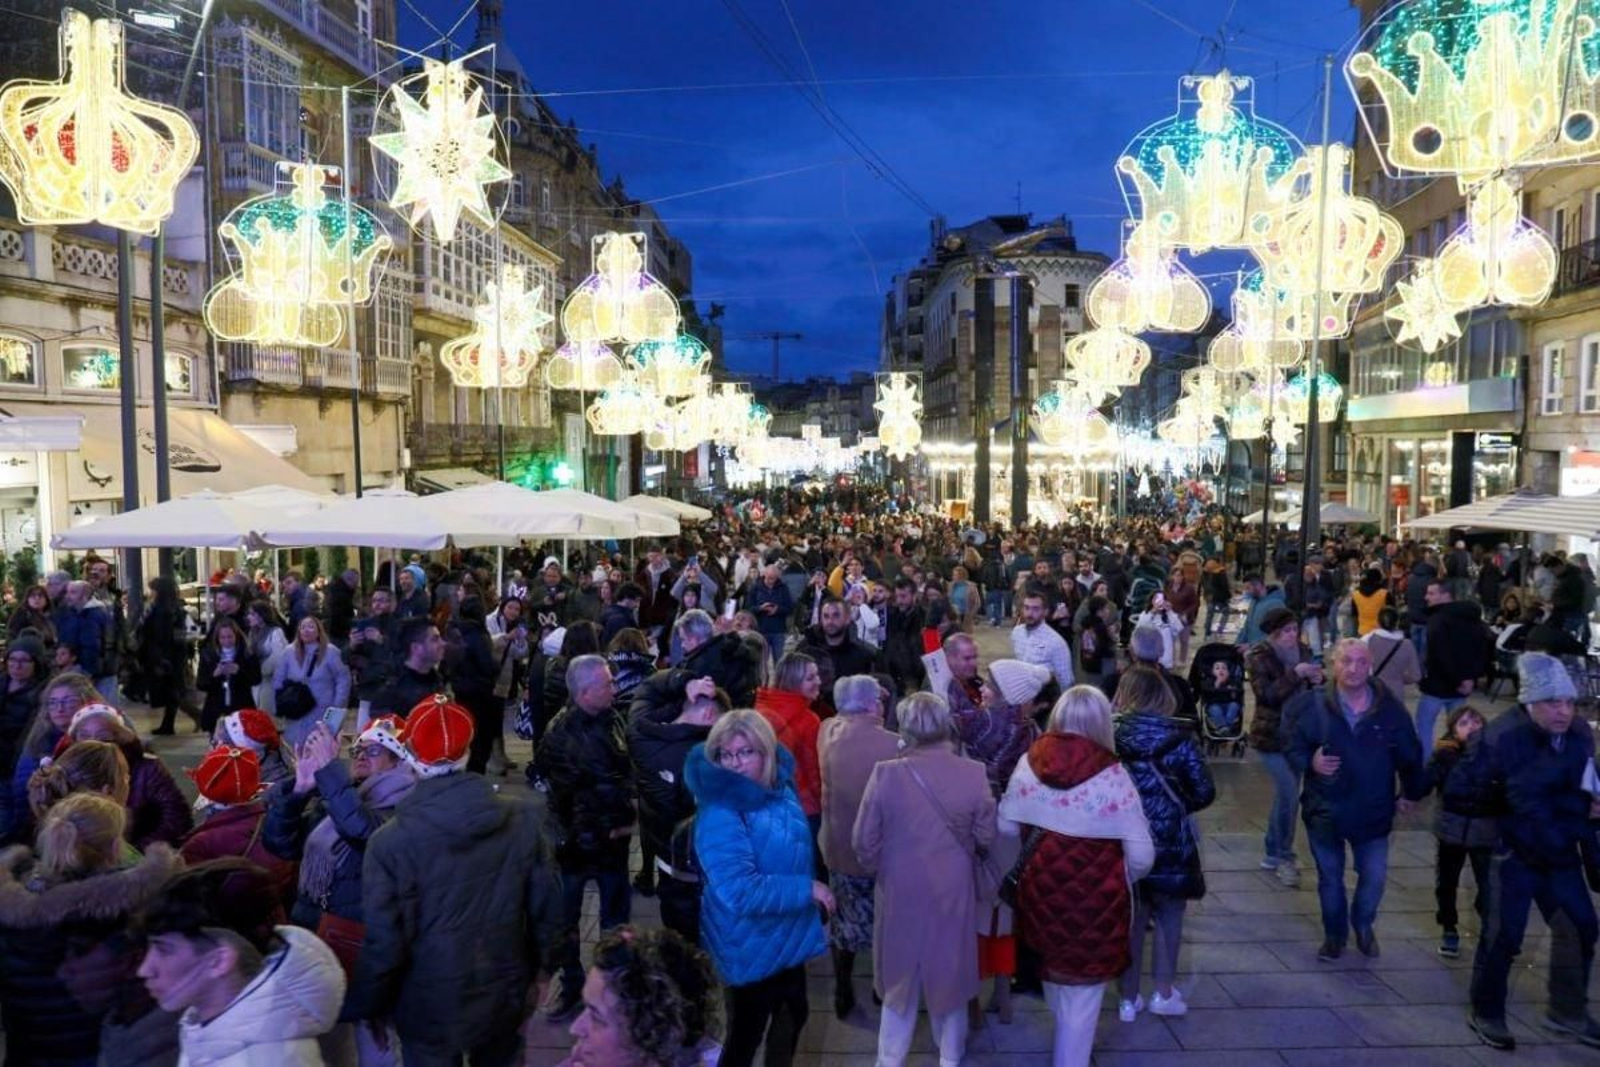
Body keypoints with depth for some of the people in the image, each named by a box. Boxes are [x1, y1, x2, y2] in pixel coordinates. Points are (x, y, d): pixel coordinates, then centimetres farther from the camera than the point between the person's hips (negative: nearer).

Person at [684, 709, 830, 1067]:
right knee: (745, 1036, 10)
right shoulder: (720, 813, -28)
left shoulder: (780, 788, -4)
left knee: (794, 1013, 26)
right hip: (751, 946, -8)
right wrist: (807, 889, -26)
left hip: (786, 934, 8)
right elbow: (739, 892, -35)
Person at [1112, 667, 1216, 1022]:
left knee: (1131, 918, 16)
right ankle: (1163, 993, 26)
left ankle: (1129, 998, 24)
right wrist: (1177, 806, 10)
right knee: (1168, 916, 20)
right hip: (1170, 841, -1)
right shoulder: (1179, 737, -9)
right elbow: (1204, 792, -8)